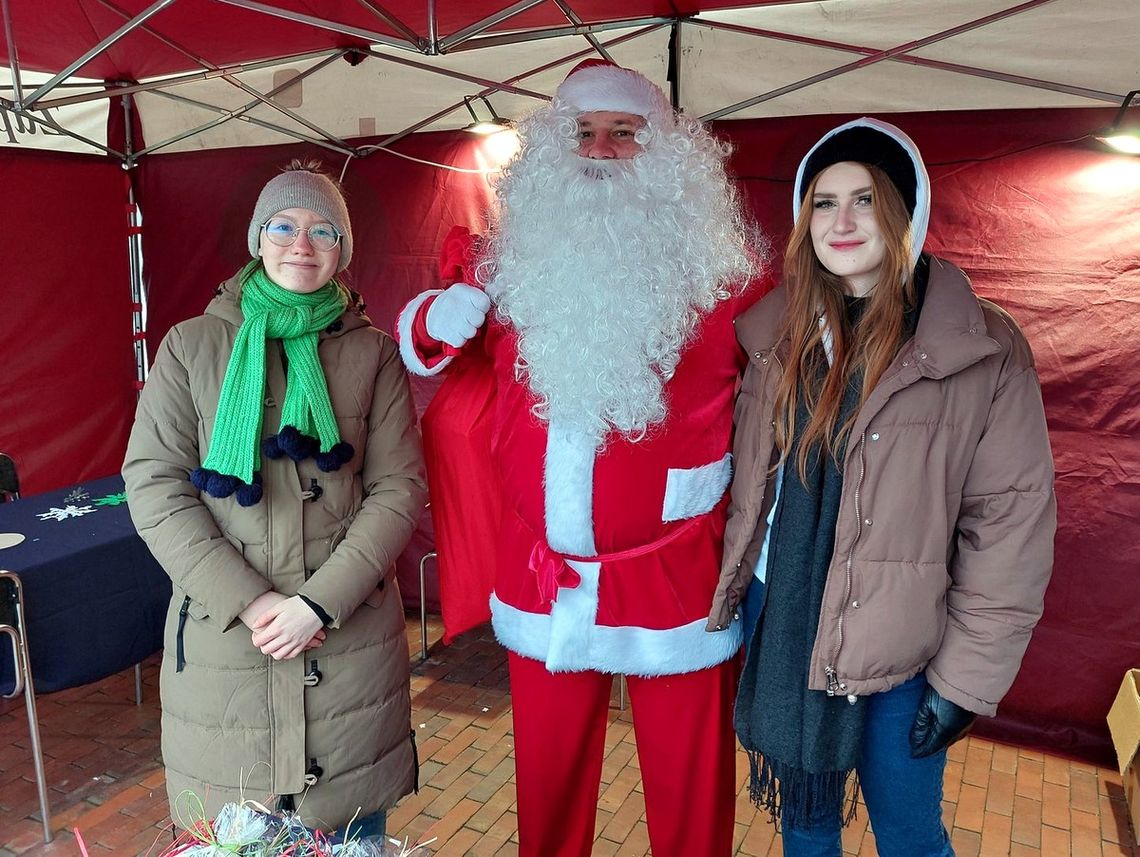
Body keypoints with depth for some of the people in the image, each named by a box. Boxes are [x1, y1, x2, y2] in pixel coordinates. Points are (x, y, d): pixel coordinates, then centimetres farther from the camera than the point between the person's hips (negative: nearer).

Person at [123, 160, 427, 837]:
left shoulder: (373, 352, 2)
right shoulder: (192, 346, 2)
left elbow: (401, 489, -4)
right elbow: (152, 484, -4)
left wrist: (319, 601, -14)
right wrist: (246, 601, -13)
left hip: (351, 638, 0)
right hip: (221, 635, 0)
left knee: (354, 831, 14)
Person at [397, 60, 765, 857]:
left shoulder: (718, 264, -5)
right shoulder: (517, 261, 4)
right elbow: (425, 349, 18)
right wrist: (437, 321, -6)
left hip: (677, 579, -2)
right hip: (542, 582, 3)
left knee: (689, 789, 16)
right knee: (546, 781, 20)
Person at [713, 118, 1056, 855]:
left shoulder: (983, 352, -13)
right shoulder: (777, 332, 0)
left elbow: (1011, 525, -12)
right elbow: (749, 478, 6)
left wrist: (966, 677, -11)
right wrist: (731, 592, 7)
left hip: (898, 647, -3)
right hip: (777, 626, 4)